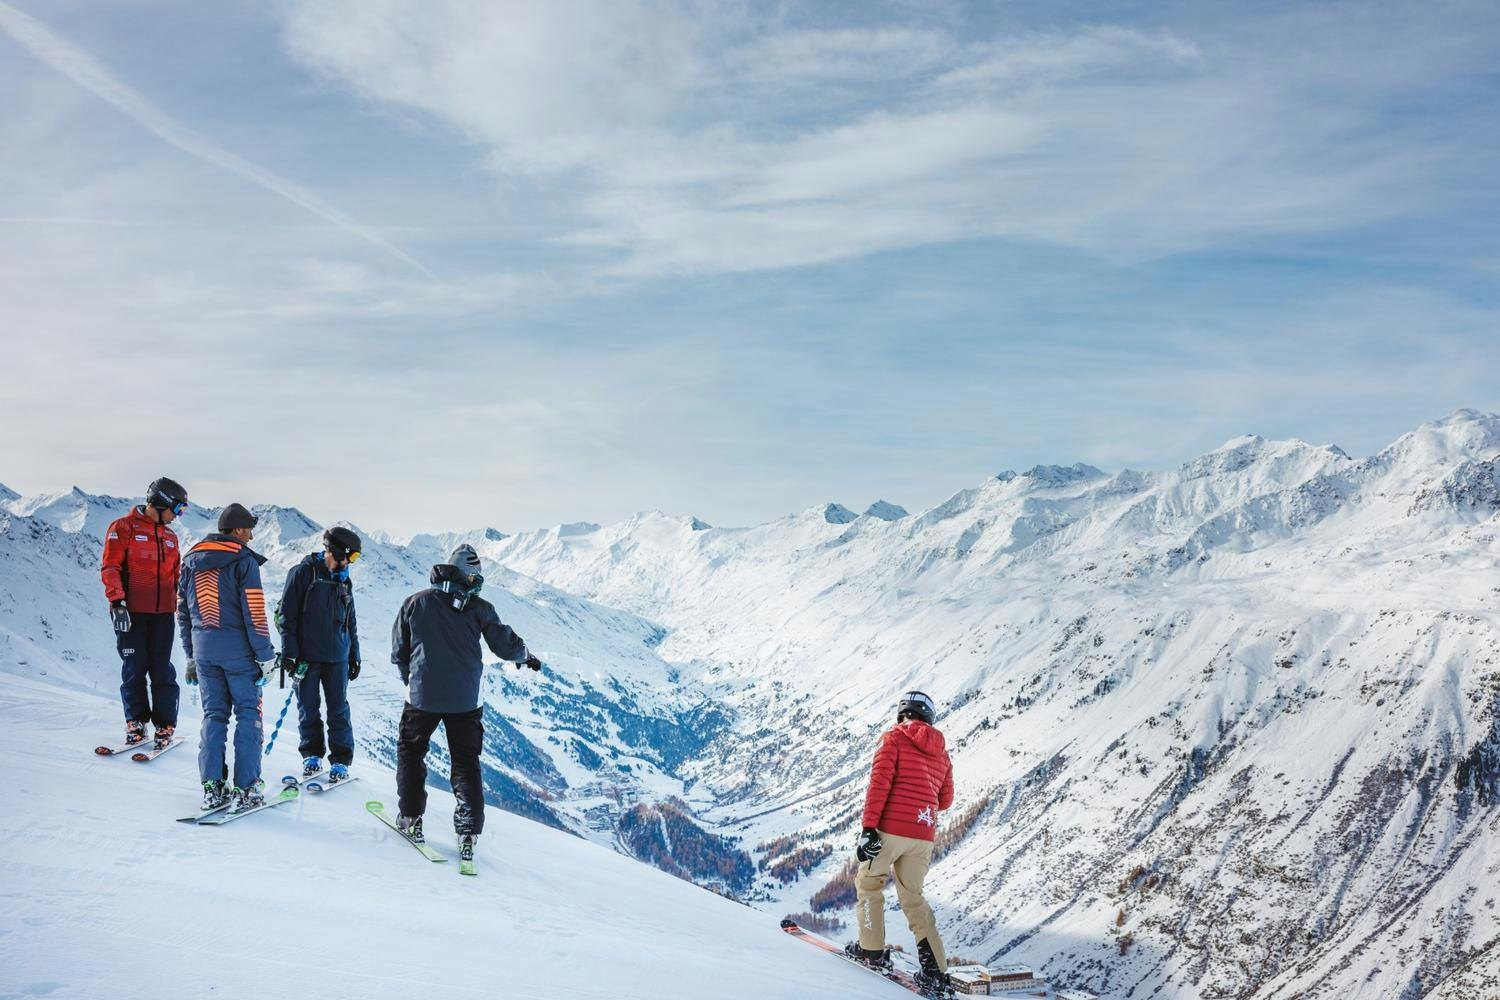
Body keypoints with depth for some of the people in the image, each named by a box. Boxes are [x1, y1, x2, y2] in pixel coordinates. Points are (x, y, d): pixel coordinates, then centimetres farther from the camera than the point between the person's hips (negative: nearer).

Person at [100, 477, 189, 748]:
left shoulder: (170, 536, 18)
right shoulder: (123, 528, 0)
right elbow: (110, 567, -6)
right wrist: (117, 601, -15)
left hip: (162, 613, 4)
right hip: (131, 612, -4)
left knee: (162, 670, 1)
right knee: (134, 669, 2)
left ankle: (164, 725, 6)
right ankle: (136, 722, 13)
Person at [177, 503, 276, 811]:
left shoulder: (191, 560, 11)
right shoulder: (244, 561, -9)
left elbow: (182, 610, 14)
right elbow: (255, 613, -13)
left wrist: (191, 655, 21)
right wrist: (265, 656, -7)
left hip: (203, 649, 5)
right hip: (238, 648, -5)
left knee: (213, 714, 12)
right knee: (248, 713, 2)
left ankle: (212, 787, 7)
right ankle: (246, 789, -1)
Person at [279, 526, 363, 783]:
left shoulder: (344, 581, 14)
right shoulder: (303, 573, -4)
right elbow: (287, 614, -6)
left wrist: (355, 655, 18)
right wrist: (289, 652, -11)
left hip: (337, 656, 4)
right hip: (307, 655, -4)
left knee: (338, 708, 3)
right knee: (308, 708, 5)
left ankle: (341, 760, 9)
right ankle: (312, 755, 21)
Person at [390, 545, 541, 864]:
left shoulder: (416, 602, -1)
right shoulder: (479, 608, -3)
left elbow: (398, 652, 6)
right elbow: (506, 646, 4)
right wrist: (527, 657, 25)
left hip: (422, 694, 0)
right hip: (465, 699, 0)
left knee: (410, 750, 20)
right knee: (465, 761, 11)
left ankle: (411, 819, 18)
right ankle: (468, 831, 5)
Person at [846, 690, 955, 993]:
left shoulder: (893, 738, -1)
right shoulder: (941, 752, 16)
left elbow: (879, 783, -12)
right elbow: (945, 800, 20)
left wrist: (868, 829, -14)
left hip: (891, 828, -5)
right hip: (924, 836, 5)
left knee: (868, 882, 16)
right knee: (912, 896, 16)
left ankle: (872, 949, 14)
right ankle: (935, 970, 8)